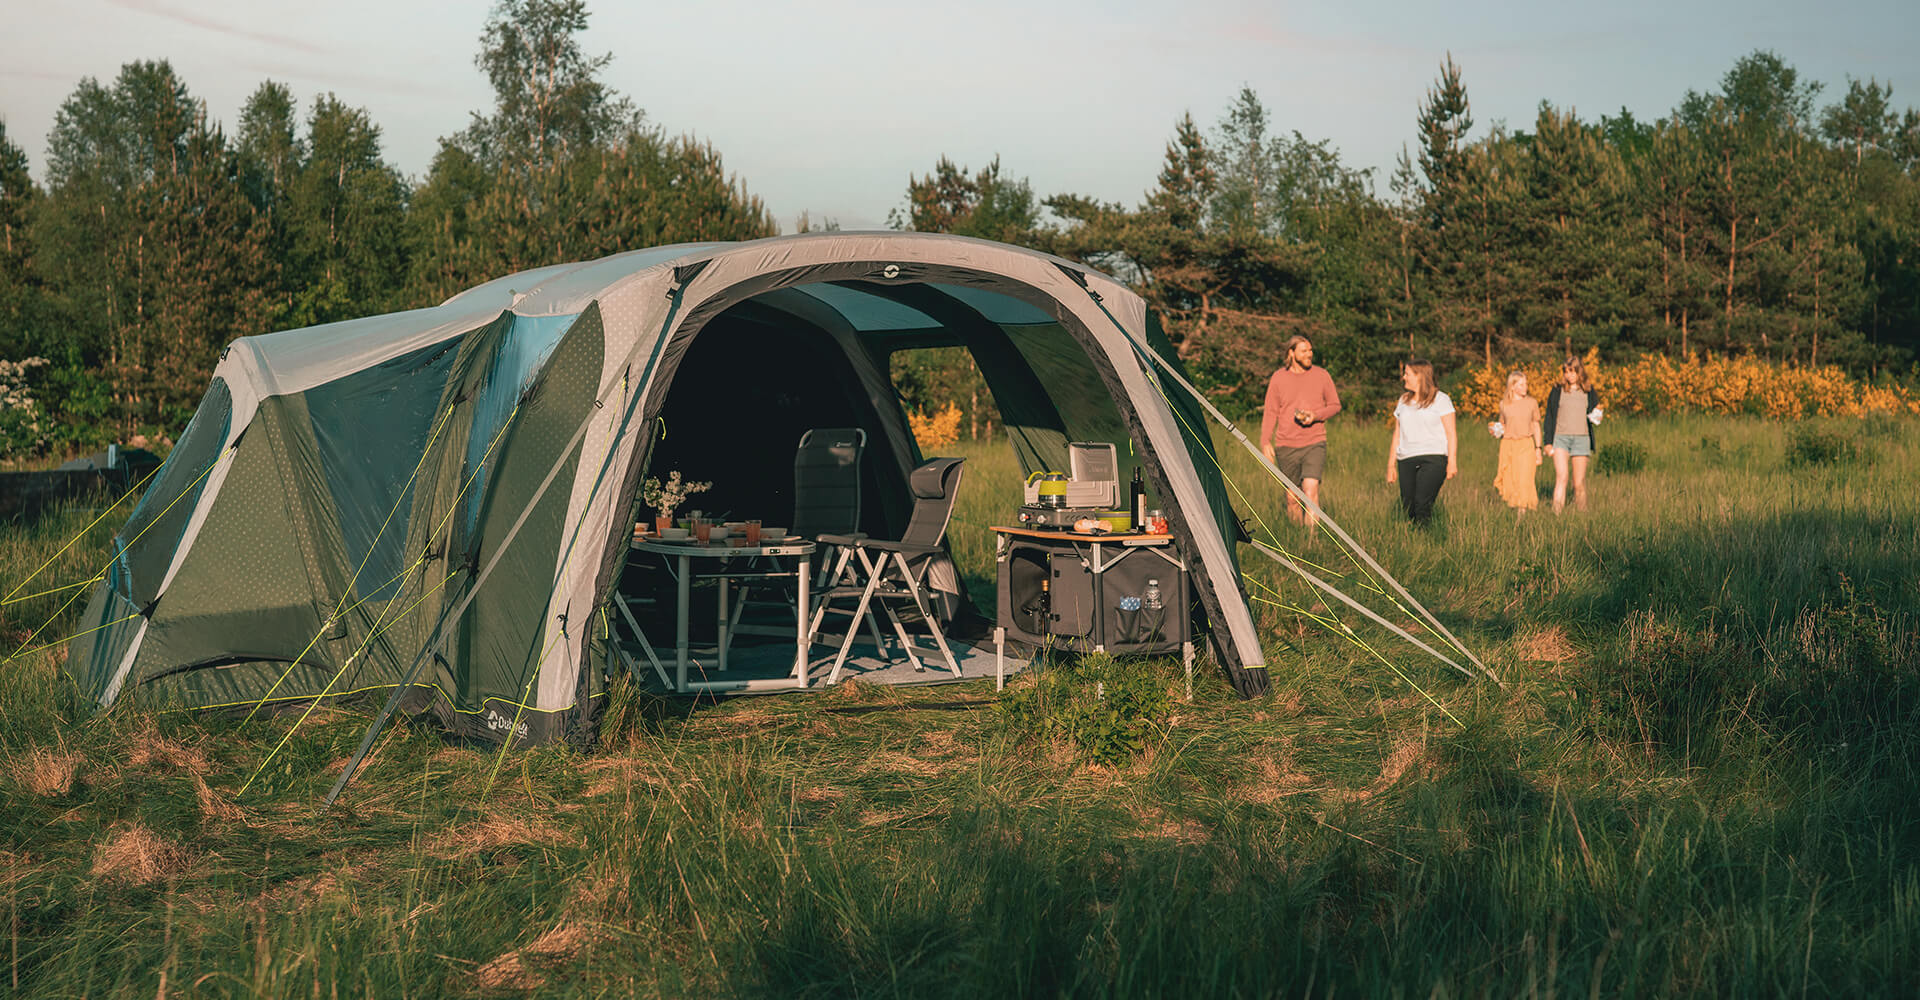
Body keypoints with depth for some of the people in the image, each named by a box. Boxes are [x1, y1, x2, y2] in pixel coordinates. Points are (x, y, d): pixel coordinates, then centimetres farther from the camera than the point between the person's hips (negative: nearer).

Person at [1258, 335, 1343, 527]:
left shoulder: (1321, 376, 2)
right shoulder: (1278, 378, 2)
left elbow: (1335, 405, 10)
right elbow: (1270, 413, 5)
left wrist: (1316, 415, -10)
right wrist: (1265, 442, -5)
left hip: (1314, 444, -1)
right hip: (1286, 446, 1)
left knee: (1310, 489, -19)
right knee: (1292, 497, 5)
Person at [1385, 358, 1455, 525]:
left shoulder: (1440, 399, 4)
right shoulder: (1404, 401, 19)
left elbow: (1451, 434, 1)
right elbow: (1397, 435, 21)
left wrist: (1452, 461, -8)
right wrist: (1391, 464, 16)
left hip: (1433, 458, -5)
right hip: (1406, 460, 5)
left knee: (1422, 505, -19)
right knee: (1408, 507, -3)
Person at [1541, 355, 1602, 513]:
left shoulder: (1588, 392, 10)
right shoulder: (1557, 391, 6)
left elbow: (1595, 414, 24)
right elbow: (1549, 418, 9)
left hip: (1581, 438, 2)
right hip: (1561, 437, -2)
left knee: (1579, 483, 1)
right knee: (1562, 476, -19)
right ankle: (1557, 513, -24)